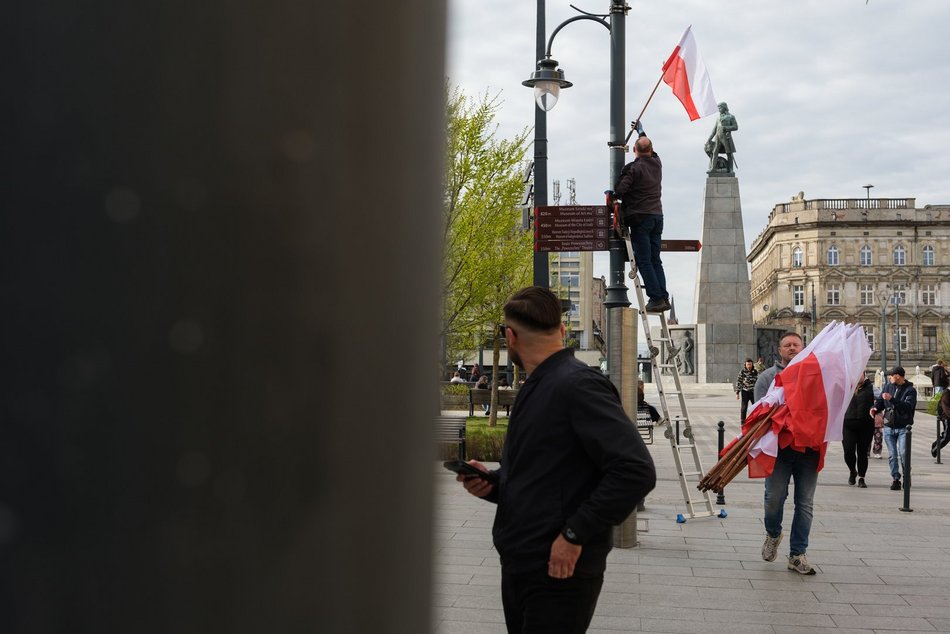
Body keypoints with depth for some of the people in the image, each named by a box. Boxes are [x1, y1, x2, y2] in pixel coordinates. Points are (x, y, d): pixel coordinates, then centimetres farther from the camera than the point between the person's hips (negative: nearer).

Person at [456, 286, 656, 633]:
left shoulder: (578, 384, -16)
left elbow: (636, 470, -23)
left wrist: (574, 534, -20)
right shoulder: (534, 389, 15)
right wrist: (491, 482, 4)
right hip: (517, 567, 9)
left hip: (558, 571, -9)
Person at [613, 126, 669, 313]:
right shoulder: (657, 163, 10)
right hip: (657, 215, 7)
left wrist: (611, 192, 5)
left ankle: (656, 298, -10)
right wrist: (642, 133, 47)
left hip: (639, 217, -7)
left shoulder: (633, 168, -11)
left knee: (644, 261, -5)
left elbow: (620, 190, -19)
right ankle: (663, 297, 4)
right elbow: (651, 152, 33)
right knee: (655, 260, 10)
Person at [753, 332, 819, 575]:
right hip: (780, 446, -2)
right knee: (774, 497, -5)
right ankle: (773, 533, 26)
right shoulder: (768, 376, 7)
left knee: (805, 503, 3)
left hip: (808, 448, 2)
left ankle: (797, 555, 12)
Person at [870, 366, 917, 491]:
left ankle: (906, 476, 9)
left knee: (903, 454, -11)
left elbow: (908, 406, -19)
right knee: (892, 456, 3)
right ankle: (895, 479, 10)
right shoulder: (887, 387, 10)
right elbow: (880, 401, 13)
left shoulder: (910, 390, -5)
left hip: (903, 428, -4)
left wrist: (891, 399, -26)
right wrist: (876, 408, -9)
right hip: (889, 427, 4)